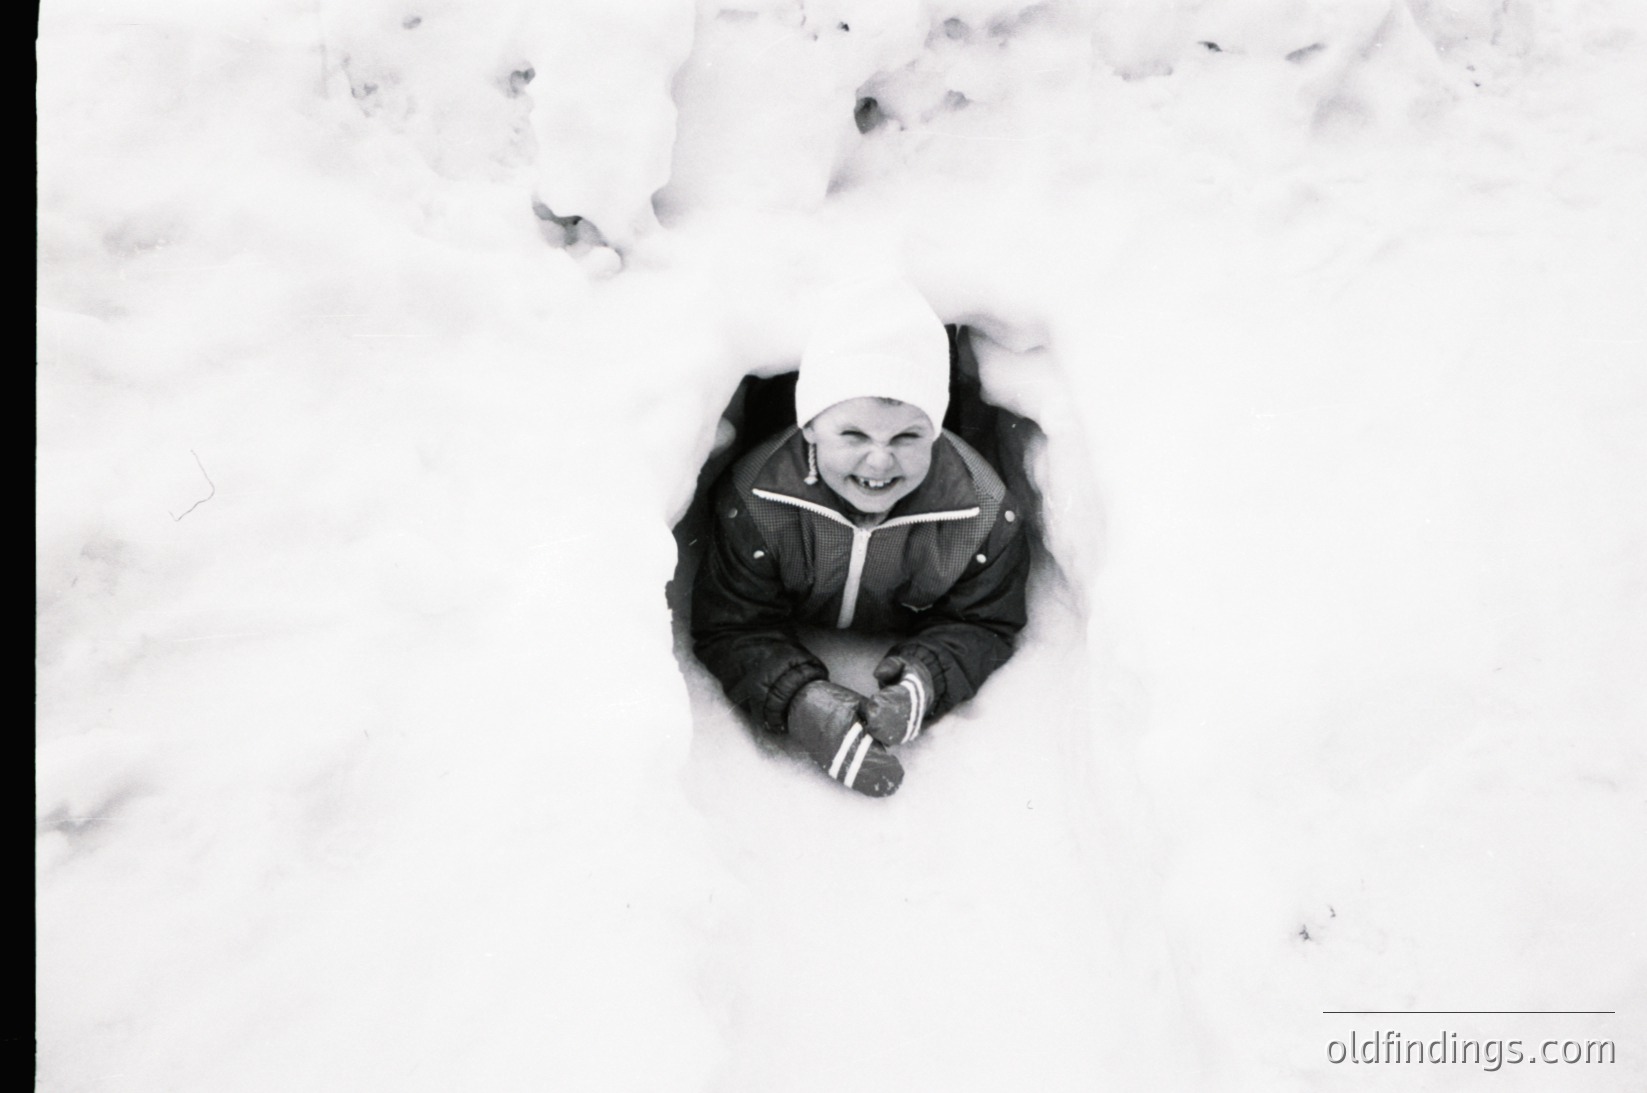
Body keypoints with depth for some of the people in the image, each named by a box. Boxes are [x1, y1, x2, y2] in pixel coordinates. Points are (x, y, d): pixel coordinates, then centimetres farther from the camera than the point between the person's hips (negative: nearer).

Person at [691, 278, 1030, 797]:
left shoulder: (984, 514, -34)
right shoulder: (754, 501, -37)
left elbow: (984, 627, -21)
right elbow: (732, 630, -30)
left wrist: (920, 686, -44)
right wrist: (802, 702, -51)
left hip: (901, 645, 1)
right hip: (804, 645, 0)